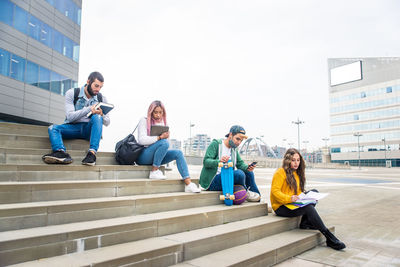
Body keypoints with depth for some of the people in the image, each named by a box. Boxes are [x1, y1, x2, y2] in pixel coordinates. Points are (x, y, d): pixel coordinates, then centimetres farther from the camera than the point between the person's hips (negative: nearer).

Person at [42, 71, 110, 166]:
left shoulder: (102, 99, 4)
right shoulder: (71, 93, -2)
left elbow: (107, 123, 3)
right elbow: (70, 116, -13)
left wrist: (101, 115, -21)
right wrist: (89, 109, -26)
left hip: (89, 129, 0)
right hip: (73, 127, 1)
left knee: (97, 117, -31)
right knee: (52, 128, -24)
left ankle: (92, 153, -43)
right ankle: (62, 153, -49)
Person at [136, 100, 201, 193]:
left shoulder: (162, 123, 15)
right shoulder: (144, 121, -3)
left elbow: (166, 139, 15)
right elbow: (142, 140, -17)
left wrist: (166, 136, -8)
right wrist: (159, 137, -26)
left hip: (156, 157, 6)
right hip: (142, 156, -6)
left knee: (178, 153, -17)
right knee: (164, 143, -31)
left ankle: (188, 184, -25)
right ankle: (154, 171, -21)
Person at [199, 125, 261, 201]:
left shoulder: (234, 149, 12)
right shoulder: (215, 144, -10)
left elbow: (240, 164, 6)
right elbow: (206, 161, -19)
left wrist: (247, 167, -17)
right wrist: (219, 161, -39)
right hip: (212, 181, -8)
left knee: (249, 173, -2)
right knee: (239, 173, -28)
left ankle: (258, 196, 10)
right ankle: (245, 194, -1)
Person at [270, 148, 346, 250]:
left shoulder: (297, 173, 15)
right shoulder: (280, 172, -11)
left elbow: (298, 192, 18)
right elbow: (275, 191, -17)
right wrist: (289, 198, -30)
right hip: (280, 207, -8)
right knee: (308, 207, -28)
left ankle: (305, 223, -14)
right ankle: (330, 238, -23)